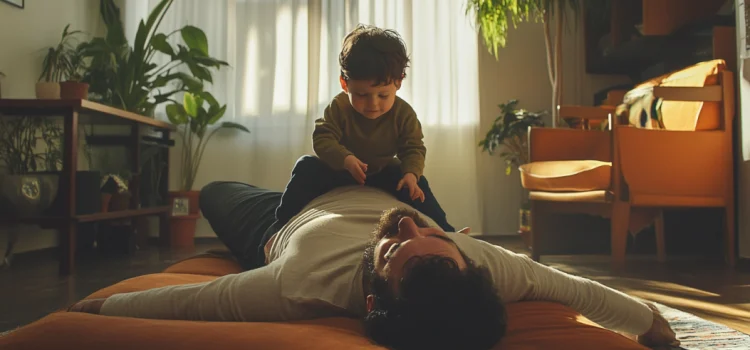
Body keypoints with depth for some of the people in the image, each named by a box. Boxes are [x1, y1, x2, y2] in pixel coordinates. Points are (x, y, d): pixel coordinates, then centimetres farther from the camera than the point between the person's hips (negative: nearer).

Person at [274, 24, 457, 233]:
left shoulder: (404, 114, -18)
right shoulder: (339, 107, -22)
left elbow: (414, 149, -13)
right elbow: (322, 139, -25)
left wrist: (411, 173, -35)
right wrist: (345, 159, -45)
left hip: (383, 172, 1)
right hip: (340, 169, -1)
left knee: (417, 184, -18)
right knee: (307, 167, -22)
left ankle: (444, 232, -7)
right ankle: (283, 223, -15)